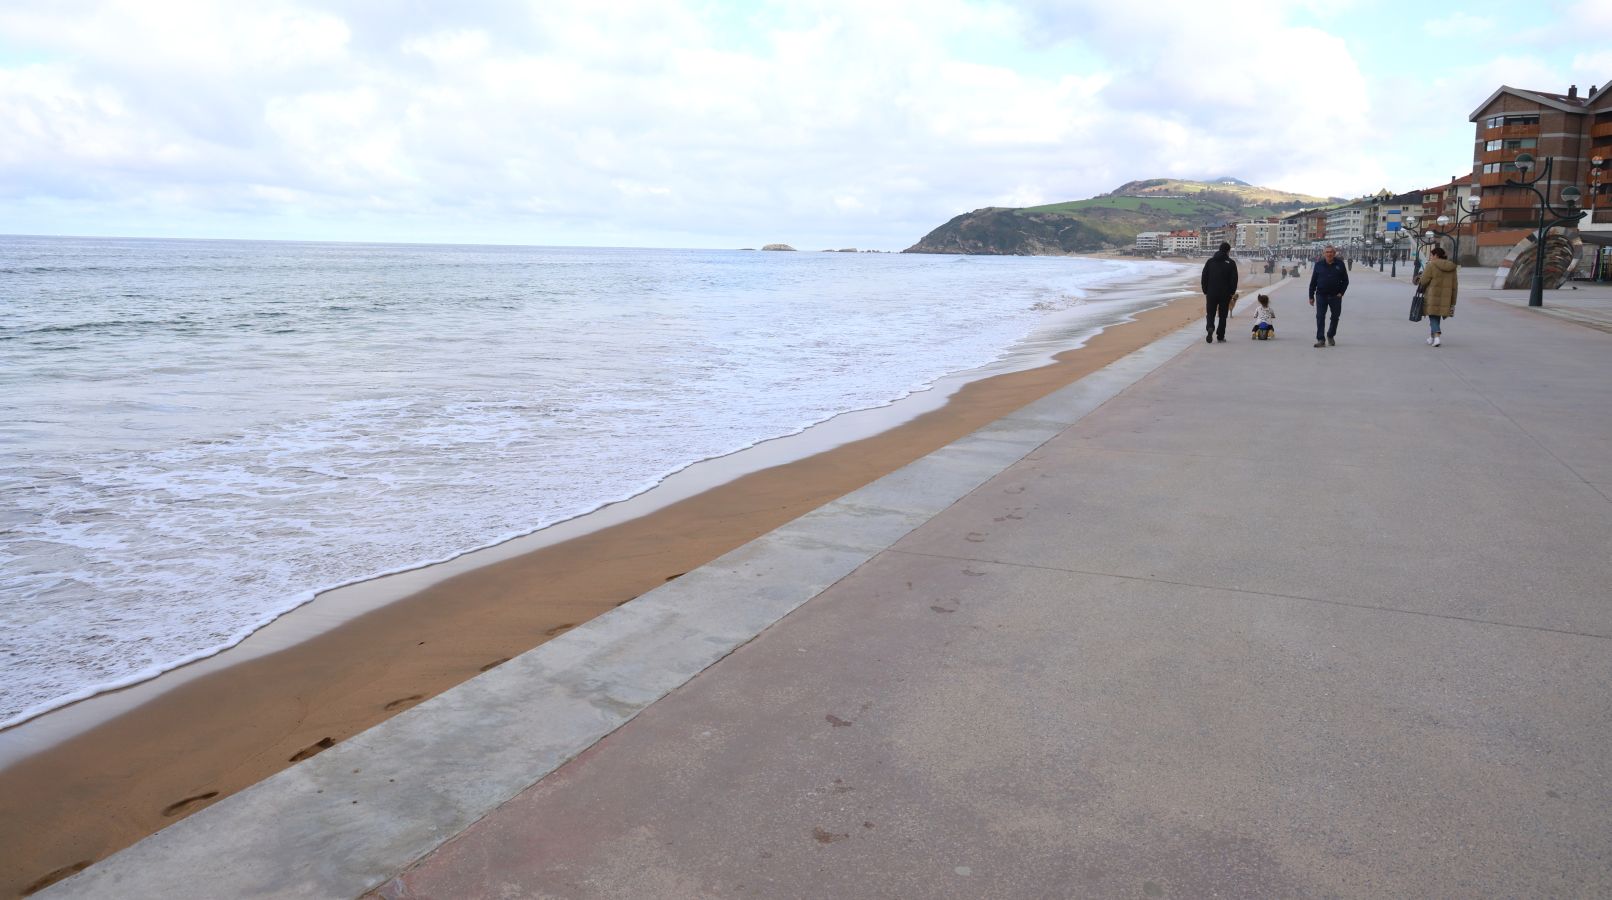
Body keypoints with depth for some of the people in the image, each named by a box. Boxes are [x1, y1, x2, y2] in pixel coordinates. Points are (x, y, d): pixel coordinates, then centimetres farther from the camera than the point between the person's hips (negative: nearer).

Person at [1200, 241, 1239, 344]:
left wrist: (1205, 291, 10)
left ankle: (1210, 328, -21)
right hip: (1225, 294, -1)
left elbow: (1204, 278, 5)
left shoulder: (1210, 261, 4)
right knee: (1223, 315, 8)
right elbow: (1234, 280, -4)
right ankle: (1221, 336, 9)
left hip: (1211, 293, 1)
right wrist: (1232, 293, 5)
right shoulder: (1231, 263, -3)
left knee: (1210, 314, 7)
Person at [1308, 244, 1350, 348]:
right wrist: (1311, 296, 0)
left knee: (1335, 317, 11)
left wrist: (1341, 293, -3)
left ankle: (1331, 336, 30)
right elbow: (1313, 281, 3)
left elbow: (1345, 280, 7)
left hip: (1335, 296, 1)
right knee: (1320, 318, -5)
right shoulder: (1318, 264, 1)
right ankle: (1321, 339, -3)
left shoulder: (1340, 264, 1)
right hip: (1321, 295, -1)